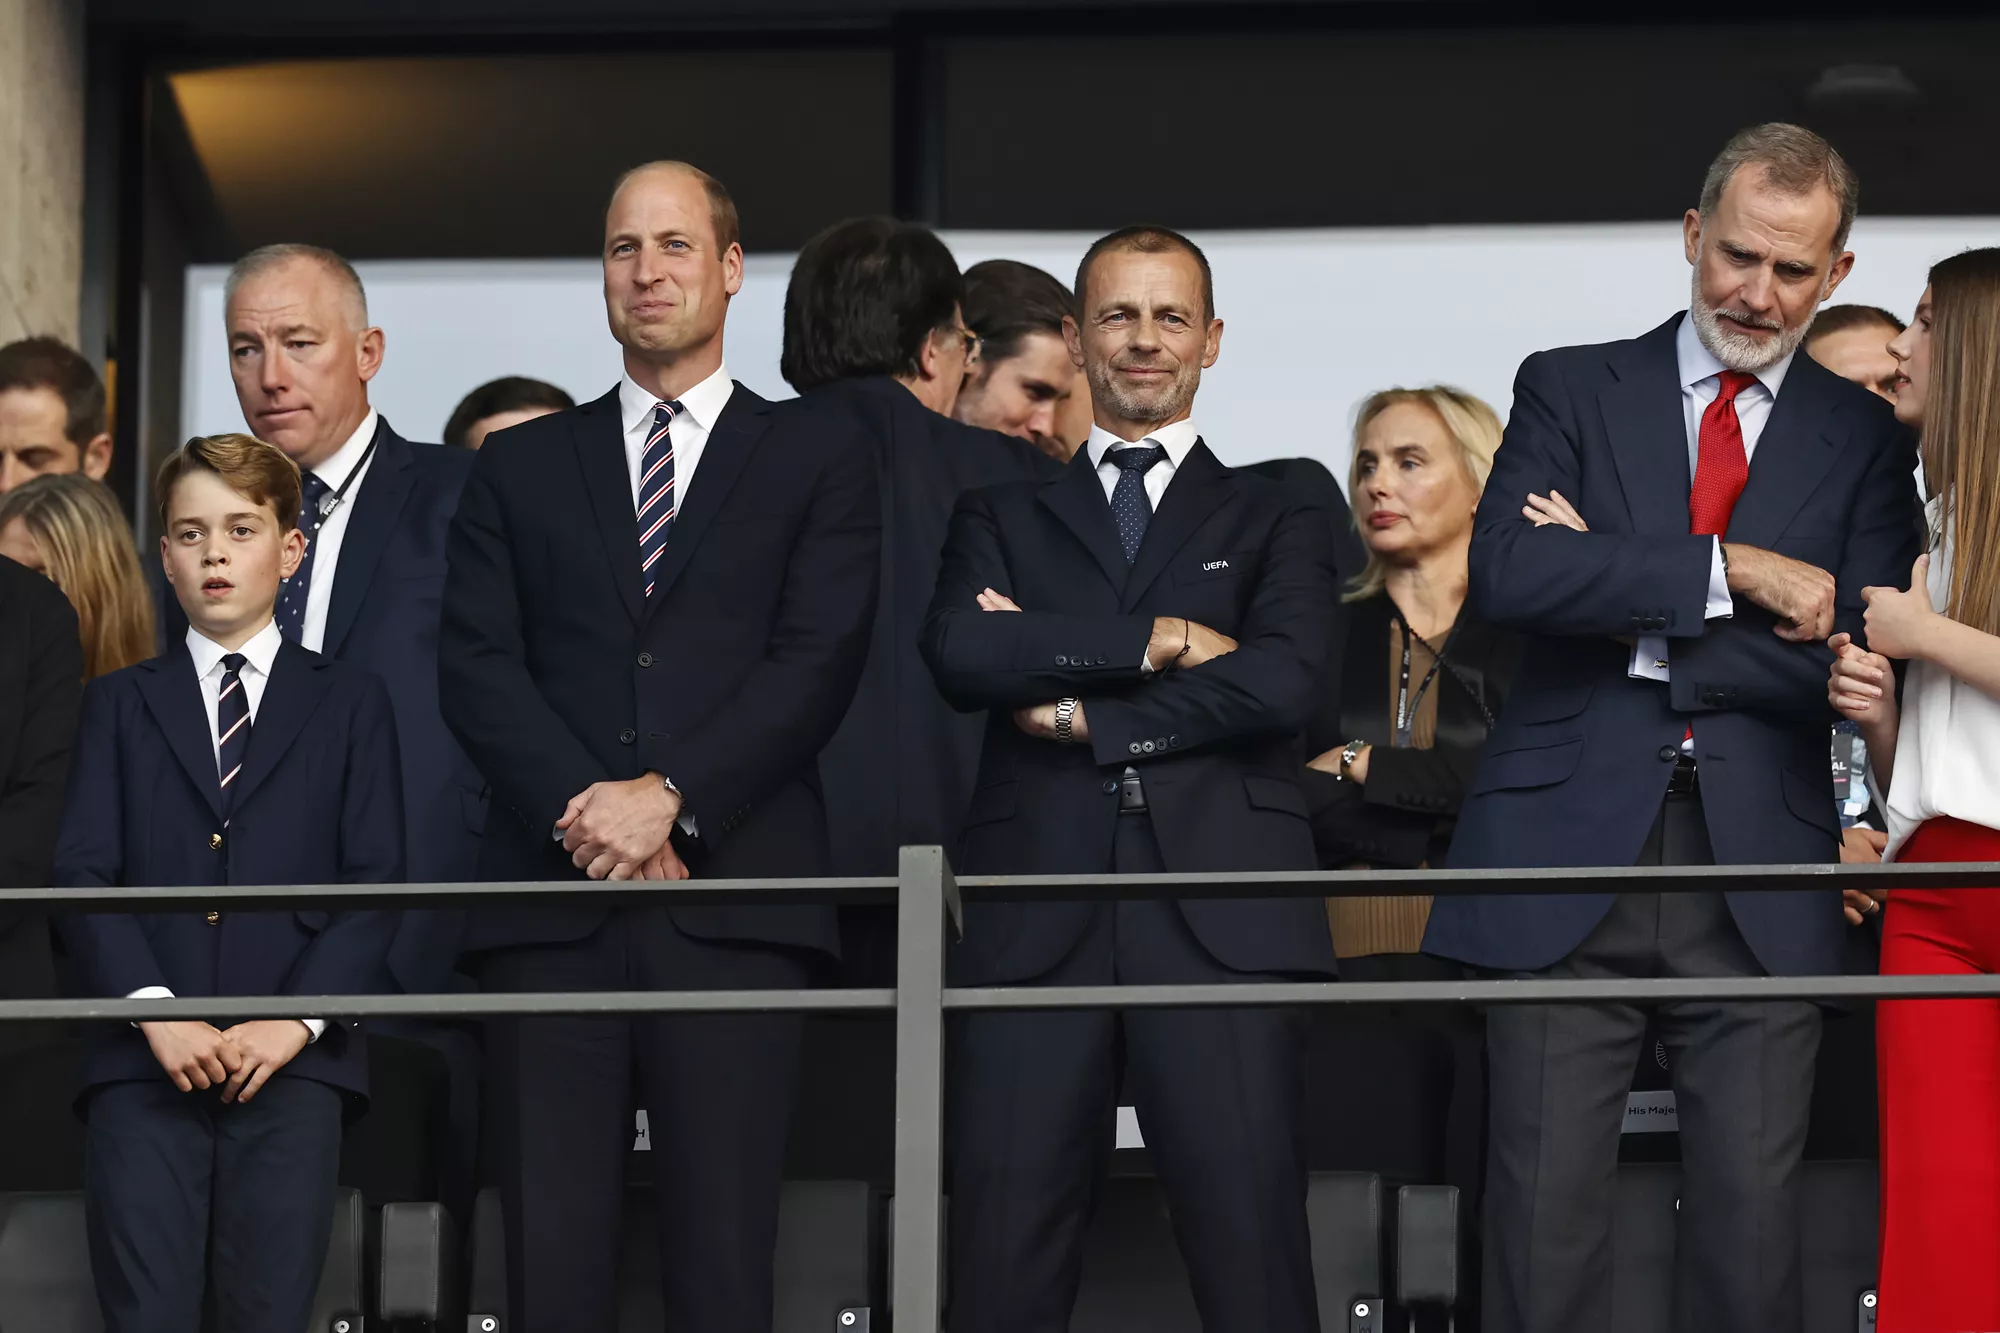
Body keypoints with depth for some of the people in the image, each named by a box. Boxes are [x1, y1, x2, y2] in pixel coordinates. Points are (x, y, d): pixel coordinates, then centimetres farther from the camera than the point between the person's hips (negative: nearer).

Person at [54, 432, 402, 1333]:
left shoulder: (349, 704, 16)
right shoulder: (121, 704, 18)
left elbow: (374, 881, 6)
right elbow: (81, 872, 6)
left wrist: (298, 1020, -9)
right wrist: (156, 1013, -11)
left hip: (292, 1059, -1)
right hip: (143, 1061, 1)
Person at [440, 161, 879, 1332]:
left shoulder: (819, 469, 13)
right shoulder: (521, 469, 19)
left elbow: (817, 665, 0)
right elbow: (478, 664, 7)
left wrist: (670, 794, -13)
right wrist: (580, 806, -9)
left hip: (737, 898, -2)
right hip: (554, 899, 2)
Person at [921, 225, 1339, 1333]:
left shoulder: (1274, 518, 17)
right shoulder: (1004, 515, 20)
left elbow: (1281, 681, -2)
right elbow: (959, 653, 0)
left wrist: (1078, 712, -2)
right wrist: (1157, 640, -5)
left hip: (1219, 918, -1)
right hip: (1036, 921, 1)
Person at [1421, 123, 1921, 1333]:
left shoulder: (1865, 438, 11)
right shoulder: (1571, 390, 10)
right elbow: (1507, 573, -8)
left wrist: (1630, 614, -6)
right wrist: (1730, 571, -12)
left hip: (1762, 876, 1)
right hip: (1570, 858, 0)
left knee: (1754, 1228, 0)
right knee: (1544, 1223, -2)